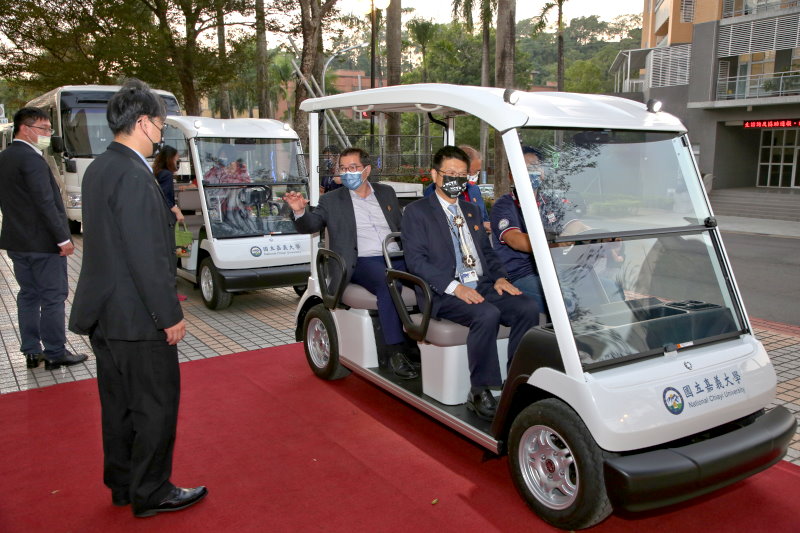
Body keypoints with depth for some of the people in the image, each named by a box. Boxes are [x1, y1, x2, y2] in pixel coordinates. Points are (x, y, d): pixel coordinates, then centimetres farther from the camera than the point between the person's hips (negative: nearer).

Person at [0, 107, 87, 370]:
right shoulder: (31, 159, -17)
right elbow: (46, 202, -22)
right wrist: (63, 238, -18)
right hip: (42, 242, -9)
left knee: (28, 296, 14)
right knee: (53, 297, -1)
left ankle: (31, 351, 21)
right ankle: (55, 353, 5)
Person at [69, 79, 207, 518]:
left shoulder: (98, 168, 10)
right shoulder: (133, 175, -21)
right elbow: (147, 256, -23)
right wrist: (170, 315, -17)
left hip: (104, 312, 10)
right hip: (136, 316, -10)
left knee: (119, 403, 19)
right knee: (157, 404, 5)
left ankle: (122, 485, 34)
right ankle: (151, 493, 19)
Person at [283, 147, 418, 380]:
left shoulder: (387, 193, 21)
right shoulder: (331, 200, 13)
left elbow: (402, 226, 22)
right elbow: (310, 225, 4)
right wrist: (300, 211, -19)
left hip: (396, 257, 3)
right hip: (362, 262, -3)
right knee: (388, 285, -35)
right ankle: (396, 353, -31)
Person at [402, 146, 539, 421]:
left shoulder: (471, 210, 25)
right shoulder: (417, 211, 3)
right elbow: (415, 259, -8)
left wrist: (500, 277, 2)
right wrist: (454, 286, -20)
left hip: (483, 287, 6)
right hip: (444, 294, -6)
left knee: (528, 308, -19)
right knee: (487, 314, -34)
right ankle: (480, 393, -21)